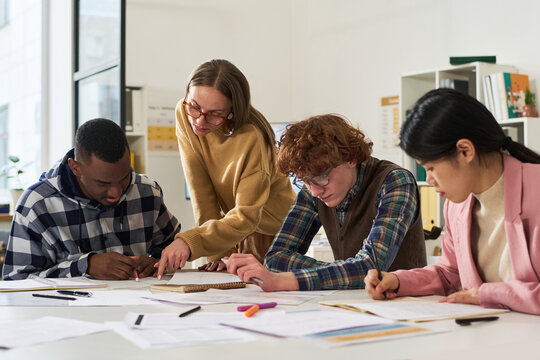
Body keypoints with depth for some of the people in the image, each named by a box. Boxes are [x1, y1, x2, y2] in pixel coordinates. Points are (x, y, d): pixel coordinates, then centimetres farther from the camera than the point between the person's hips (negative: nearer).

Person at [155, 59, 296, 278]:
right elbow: (200, 190, -15)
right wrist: (219, 253, -19)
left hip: (272, 233, -3)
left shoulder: (251, 138, -28)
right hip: (232, 228, 4)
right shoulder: (184, 113, -14)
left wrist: (189, 242, -42)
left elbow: (246, 217, -29)